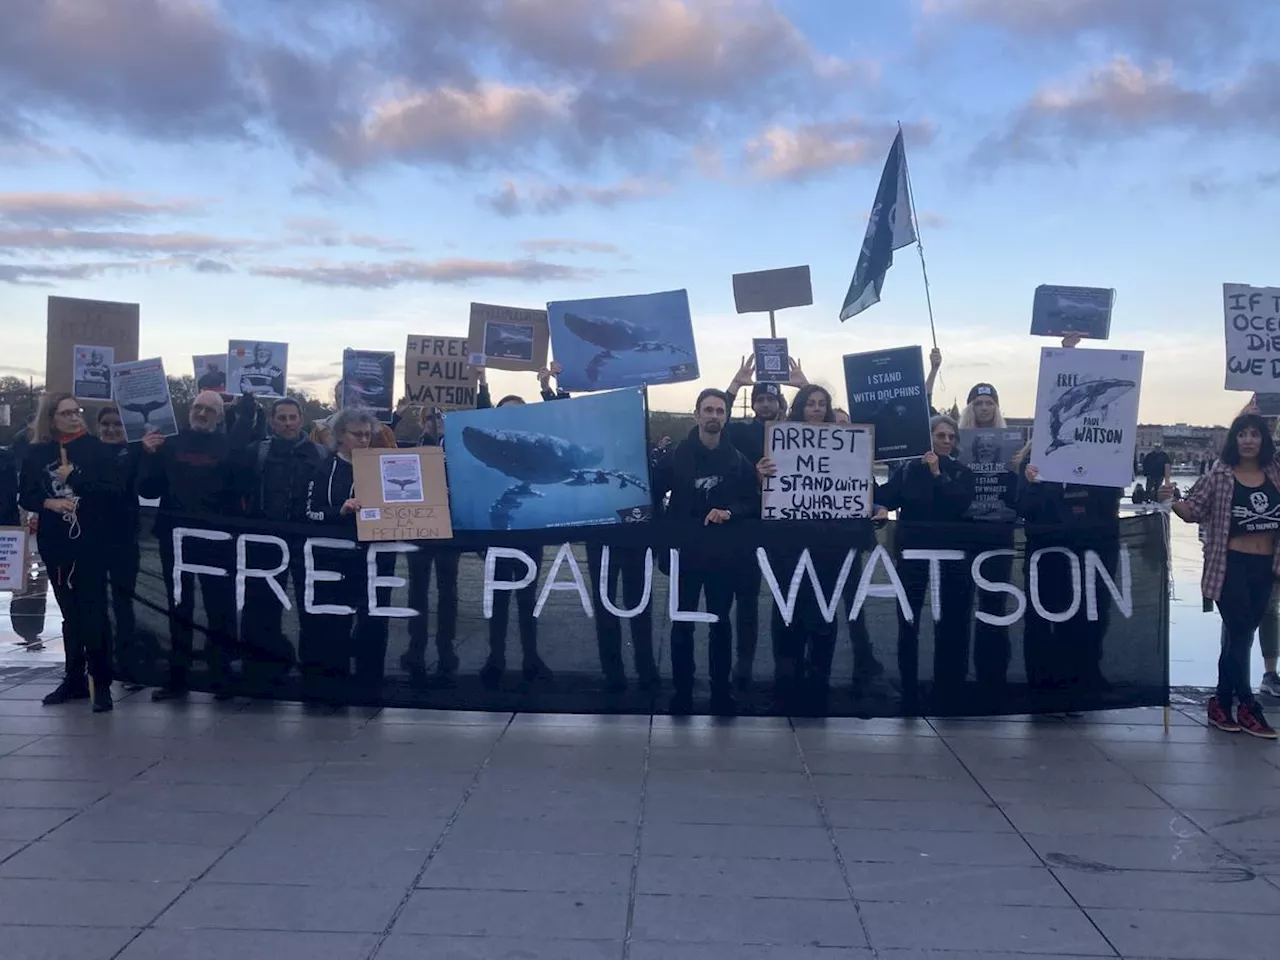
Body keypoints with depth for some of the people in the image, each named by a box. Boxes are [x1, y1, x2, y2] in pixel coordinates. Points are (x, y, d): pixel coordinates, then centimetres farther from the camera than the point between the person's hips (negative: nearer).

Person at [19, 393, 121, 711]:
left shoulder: (96, 449, -3)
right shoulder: (36, 453, 7)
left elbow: (113, 493, -9)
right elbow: (26, 496, 9)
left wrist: (75, 479, -16)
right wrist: (48, 503, -10)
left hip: (91, 542, -4)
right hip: (55, 544, 4)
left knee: (93, 612, -5)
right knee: (70, 613, 12)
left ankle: (101, 682, -1)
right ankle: (75, 678, 20)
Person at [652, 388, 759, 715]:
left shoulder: (738, 460, 3)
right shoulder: (676, 457, -1)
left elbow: (752, 502, 4)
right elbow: (654, 495, 1)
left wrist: (730, 513, -15)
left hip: (723, 553, 1)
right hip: (685, 551, -1)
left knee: (721, 623, 9)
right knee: (682, 623, 4)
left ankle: (722, 693, 19)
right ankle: (682, 694, 14)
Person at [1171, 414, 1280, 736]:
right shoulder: (1220, 476, -5)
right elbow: (1194, 511, -5)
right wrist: (1171, 501, -22)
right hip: (1232, 565, -4)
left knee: (1240, 637, 11)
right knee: (1240, 635, -5)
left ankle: (1222, 703, 20)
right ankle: (1248, 707, 7)